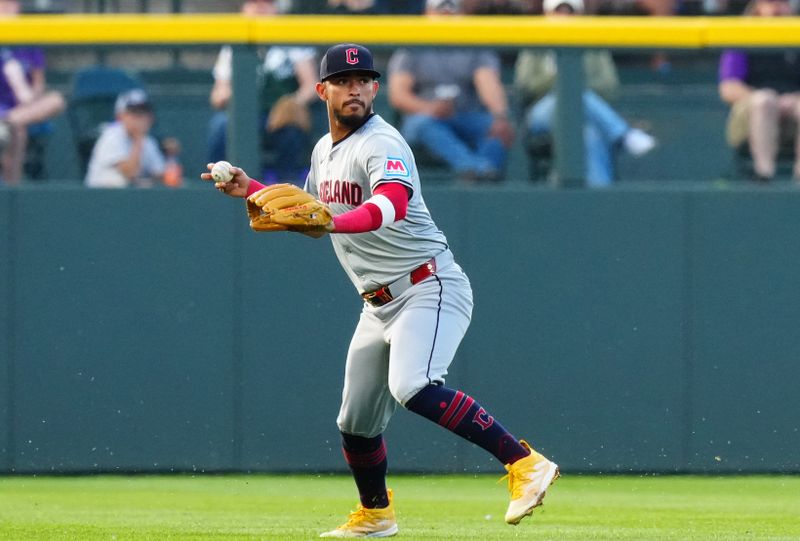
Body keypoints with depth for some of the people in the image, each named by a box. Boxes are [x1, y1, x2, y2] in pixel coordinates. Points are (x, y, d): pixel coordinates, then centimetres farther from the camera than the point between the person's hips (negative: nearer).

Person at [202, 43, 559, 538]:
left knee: (413, 387, -32)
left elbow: (393, 203, -36)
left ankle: (525, 463, -32)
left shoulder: (382, 144, -15)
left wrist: (332, 223, -52)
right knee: (357, 422, 14)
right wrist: (250, 190, 19)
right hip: (379, 306, 9)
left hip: (430, 288, -9)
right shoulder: (325, 150, 13)